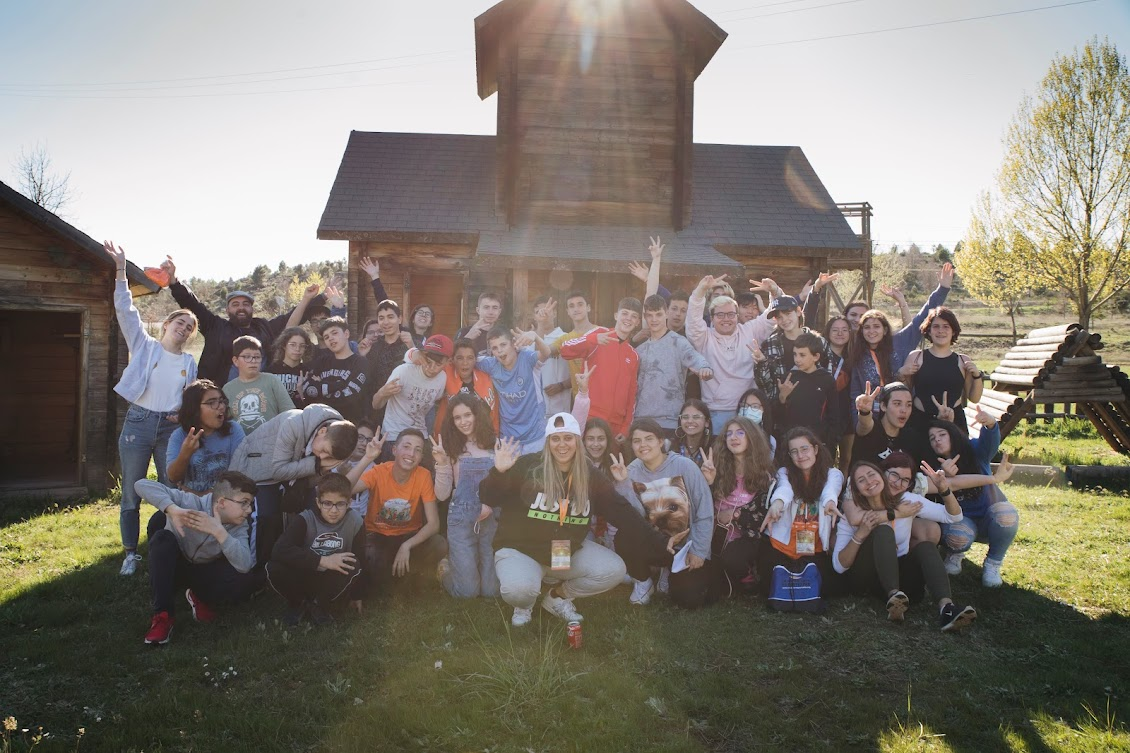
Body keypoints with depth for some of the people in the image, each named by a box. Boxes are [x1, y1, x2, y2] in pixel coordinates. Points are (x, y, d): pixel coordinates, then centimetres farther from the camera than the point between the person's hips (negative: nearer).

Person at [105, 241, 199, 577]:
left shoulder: (189, 362, 13)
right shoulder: (145, 345, 5)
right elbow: (125, 310, -4)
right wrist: (121, 269, -10)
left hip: (171, 427, 2)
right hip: (138, 422, -2)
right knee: (131, 493, 2)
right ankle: (131, 553, 15)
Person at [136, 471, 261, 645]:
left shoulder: (239, 525, -19)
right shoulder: (191, 503, -29)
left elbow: (244, 566, -35)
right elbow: (142, 485, -39)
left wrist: (219, 531, -45)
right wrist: (173, 510, -55)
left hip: (204, 573, 2)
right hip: (173, 568, -2)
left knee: (250, 582, -26)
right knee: (163, 537, -35)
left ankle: (200, 597, 4)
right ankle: (163, 614, -28)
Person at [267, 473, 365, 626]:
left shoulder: (355, 522, -15)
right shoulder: (305, 519, -20)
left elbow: (358, 561, -4)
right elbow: (279, 550, -34)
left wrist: (356, 596, 4)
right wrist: (322, 561, -39)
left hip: (331, 581, 1)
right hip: (304, 576, -1)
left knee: (352, 568, -31)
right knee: (274, 569, -30)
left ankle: (319, 604, -3)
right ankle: (297, 603, 2)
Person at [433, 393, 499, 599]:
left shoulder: (496, 445, 0)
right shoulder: (452, 449, 3)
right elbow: (442, 495, -2)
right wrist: (442, 463, -14)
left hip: (492, 520, 1)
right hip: (461, 520, -1)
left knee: (491, 590, 0)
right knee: (467, 591, -5)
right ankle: (447, 567, 28)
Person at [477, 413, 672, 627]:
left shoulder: (590, 477, -2)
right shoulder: (527, 466, -16)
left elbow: (622, 511, -3)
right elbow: (489, 499, -15)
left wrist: (660, 542, -9)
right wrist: (498, 472, -36)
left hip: (569, 550, 4)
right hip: (520, 548, -4)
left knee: (614, 570, -13)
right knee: (519, 590, -34)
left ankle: (558, 597, 13)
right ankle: (524, 604, 8)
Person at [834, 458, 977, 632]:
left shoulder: (907, 500, 1)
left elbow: (954, 516, 0)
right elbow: (839, 566, -12)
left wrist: (944, 489, -17)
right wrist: (860, 535, -24)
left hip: (898, 575, 3)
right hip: (864, 579, -3)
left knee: (925, 547, -26)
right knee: (883, 530, -27)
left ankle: (946, 608, -47)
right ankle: (893, 596, -43)